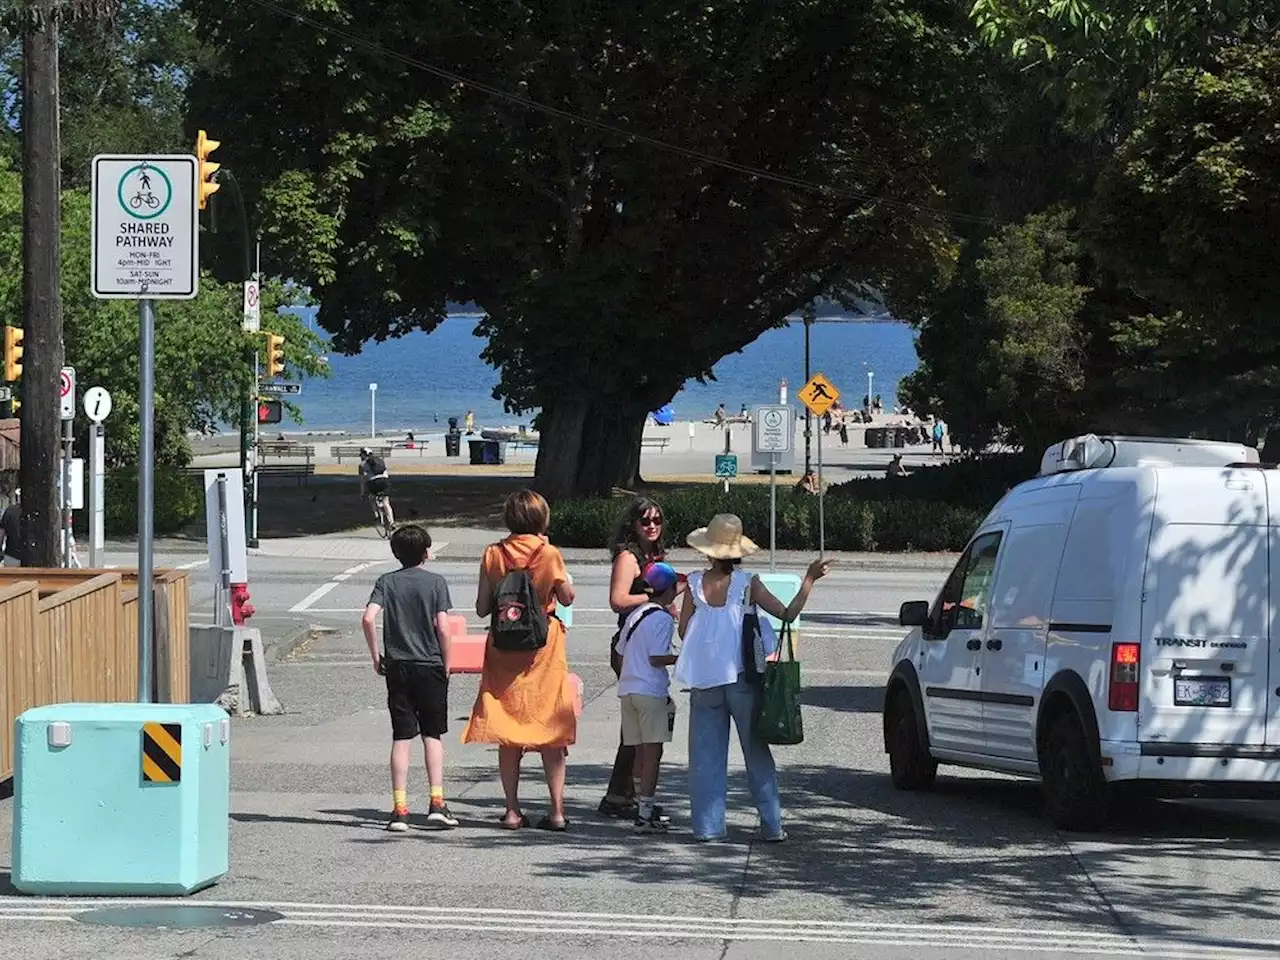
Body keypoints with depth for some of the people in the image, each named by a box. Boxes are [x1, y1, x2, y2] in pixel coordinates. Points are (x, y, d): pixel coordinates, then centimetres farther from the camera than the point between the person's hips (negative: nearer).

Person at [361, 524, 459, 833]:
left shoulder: (386, 582, 2)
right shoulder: (435, 582, -2)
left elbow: (368, 618, -11)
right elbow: (443, 627, -8)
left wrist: (376, 656, 1)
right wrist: (446, 665, 2)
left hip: (398, 667, 1)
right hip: (430, 666, -1)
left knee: (401, 738, 3)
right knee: (433, 735, 8)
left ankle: (400, 809, -1)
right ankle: (437, 803, 0)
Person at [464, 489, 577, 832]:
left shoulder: (493, 555, -4)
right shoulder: (549, 554, -9)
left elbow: (482, 608, -1)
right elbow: (567, 598, 3)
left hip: (503, 650, 2)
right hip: (544, 649, -2)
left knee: (507, 731, 7)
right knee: (550, 729, 4)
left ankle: (512, 809, 7)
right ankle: (557, 810, 2)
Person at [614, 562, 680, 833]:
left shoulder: (635, 615, 14)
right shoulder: (663, 618, -10)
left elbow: (620, 652, 16)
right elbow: (657, 658, -16)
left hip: (627, 689, 8)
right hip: (651, 691, -8)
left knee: (641, 752, 14)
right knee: (653, 753, -5)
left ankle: (646, 807, 21)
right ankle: (645, 815, -9)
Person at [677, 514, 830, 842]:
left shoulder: (695, 584, -1)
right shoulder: (748, 584, -5)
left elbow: (684, 631, 3)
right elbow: (787, 614, -6)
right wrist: (809, 580, 0)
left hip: (703, 682, 1)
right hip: (740, 678, -1)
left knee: (706, 755, 8)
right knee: (757, 753, 7)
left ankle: (707, 826, 5)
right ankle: (772, 825, 6)